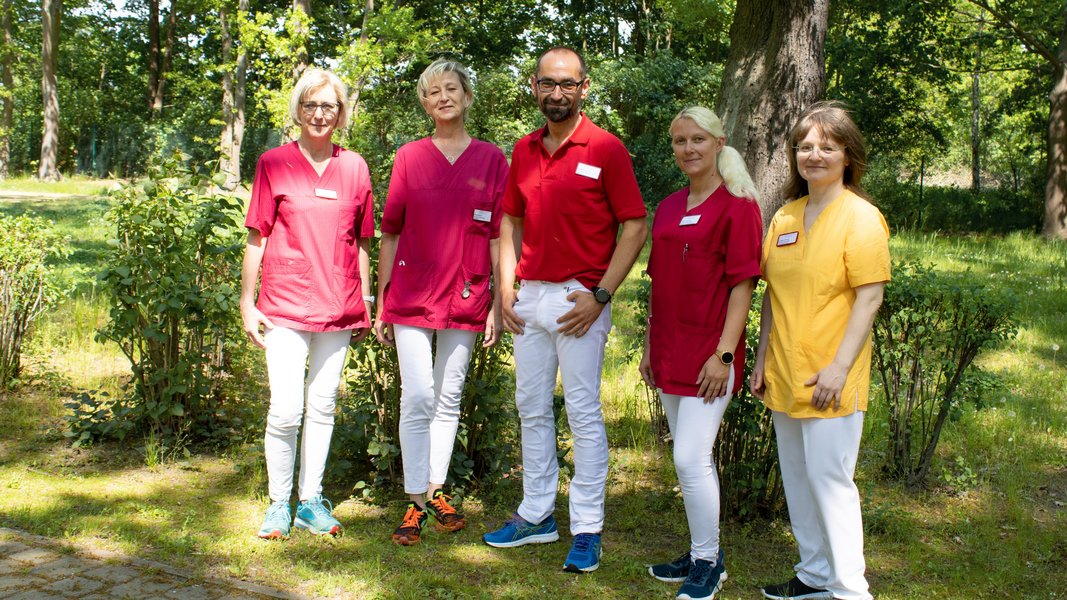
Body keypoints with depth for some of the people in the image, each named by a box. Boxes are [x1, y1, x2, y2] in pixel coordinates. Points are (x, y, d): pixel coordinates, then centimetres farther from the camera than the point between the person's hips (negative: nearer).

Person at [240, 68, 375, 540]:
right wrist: (247, 302, 1)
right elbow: (256, 237, 3)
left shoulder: (353, 167, 8)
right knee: (286, 411, -6)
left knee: (322, 408, 9)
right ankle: (279, 504, 12)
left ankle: (311, 501, 21)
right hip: (285, 306, -2)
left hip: (338, 309, 3)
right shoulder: (273, 164, 1)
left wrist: (364, 303, 12)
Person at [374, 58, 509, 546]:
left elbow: (497, 235, 4)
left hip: (465, 297, 1)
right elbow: (391, 232, 6)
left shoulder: (491, 159, 4)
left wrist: (498, 304, 0)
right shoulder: (409, 157, 4)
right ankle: (415, 502, 5)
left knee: (449, 399, 10)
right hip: (412, 295, -1)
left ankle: (437, 490, 23)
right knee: (418, 398, -4)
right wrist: (381, 303, 4)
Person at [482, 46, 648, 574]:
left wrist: (600, 295, -14)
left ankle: (587, 530, 8)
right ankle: (536, 515, 25)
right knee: (532, 409, 13)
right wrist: (506, 287, 6)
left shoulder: (606, 149, -7)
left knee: (583, 413, -1)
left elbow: (635, 228, -8)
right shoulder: (523, 150, 10)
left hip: (580, 300, -6)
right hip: (529, 297, 6)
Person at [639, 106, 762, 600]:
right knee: (693, 458, 14)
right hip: (669, 354, 7)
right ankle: (700, 553, 27)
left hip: (709, 354, -7)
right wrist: (650, 348, 16)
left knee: (690, 458, -8)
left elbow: (743, 284, -12)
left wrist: (724, 354, -16)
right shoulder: (668, 208, 13)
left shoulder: (737, 205, -8)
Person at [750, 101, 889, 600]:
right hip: (784, 374, 7)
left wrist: (839, 367, -19)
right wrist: (762, 360, 12)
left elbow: (870, 297, -14)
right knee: (797, 479, 15)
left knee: (829, 479, -4)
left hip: (828, 379, -7)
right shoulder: (785, 217, 11)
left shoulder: (861, 218, -9)